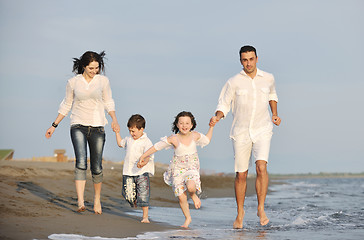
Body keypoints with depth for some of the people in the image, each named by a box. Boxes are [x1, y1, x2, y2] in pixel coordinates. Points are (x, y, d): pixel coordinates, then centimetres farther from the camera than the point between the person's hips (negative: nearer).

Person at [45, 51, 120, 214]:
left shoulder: (103, 81, 3)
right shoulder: (73, 82, 2)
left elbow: (108, 102, 11)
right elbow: (66, 105, 12)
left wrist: (114, 120, -7)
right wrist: (54, 126, 12)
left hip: (97, 127, 1)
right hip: (78, 126, -1)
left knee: (96, 167, 2)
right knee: (81, 162, -20)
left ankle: (97, 199, 26)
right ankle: (80, 202, -26)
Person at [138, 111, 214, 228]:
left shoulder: (195, 136, -2)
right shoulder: (173, 139, -11)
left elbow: (206, 140, 20)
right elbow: (157, 147, -4)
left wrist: (211, 127, 18)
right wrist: (143, 156, -2)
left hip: (192, 167, 0)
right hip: (177, 169, 0)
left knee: (191, 187, -31)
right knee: (181, 197, -3)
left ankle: (194, 195, 7)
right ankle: (187, 218, 21)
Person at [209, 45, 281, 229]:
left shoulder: (268, 79, 3)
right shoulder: (234, 82, -5)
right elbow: (224, 105, 0)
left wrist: (275, 114, 13)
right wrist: (217, 117, -20)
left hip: (262, 131, 0)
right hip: (241, 132, 0)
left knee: (261, 167, -22)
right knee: (241, 175, 4)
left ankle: (261, 209, -12)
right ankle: (240, 213, 22)